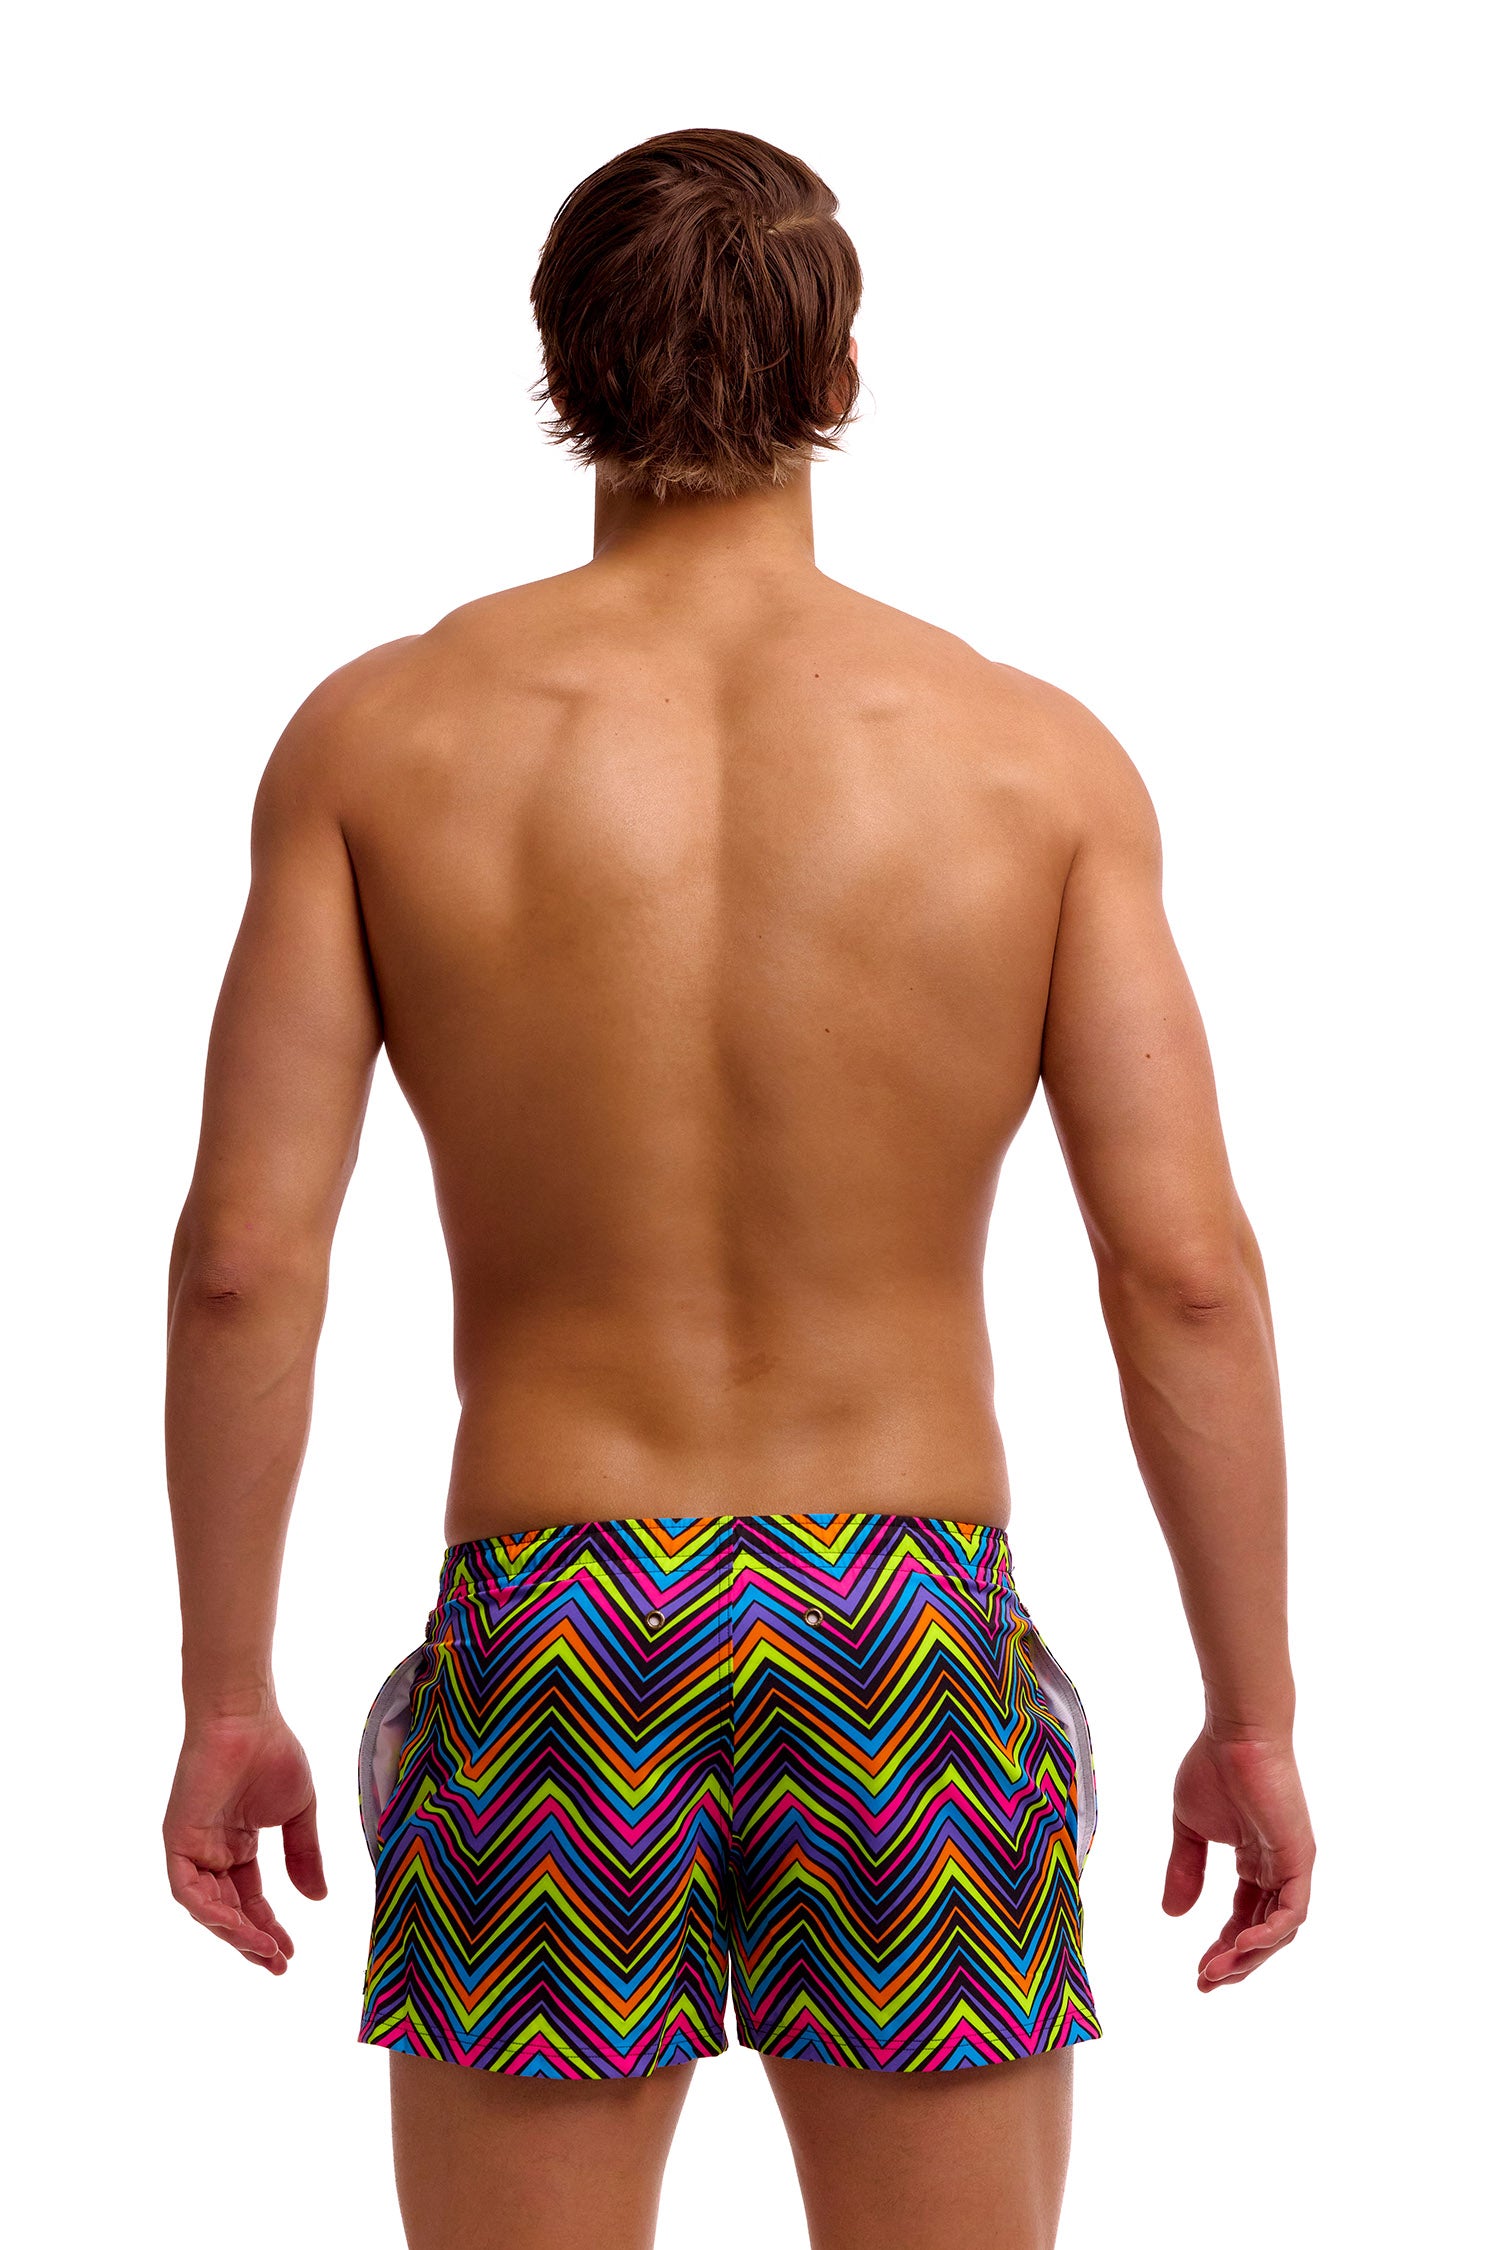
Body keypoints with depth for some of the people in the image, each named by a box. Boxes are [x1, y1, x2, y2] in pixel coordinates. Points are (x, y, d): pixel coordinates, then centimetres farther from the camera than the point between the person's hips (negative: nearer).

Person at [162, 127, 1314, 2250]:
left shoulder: (384, 737, -2)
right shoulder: (1038, 756, -3)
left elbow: (244, 1256, -5)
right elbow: (1185, 1268, -7)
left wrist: (225, 1699, 4)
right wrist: (1252, 1719, 2)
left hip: (547, 1643, 0)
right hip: (911, 1638, 0)